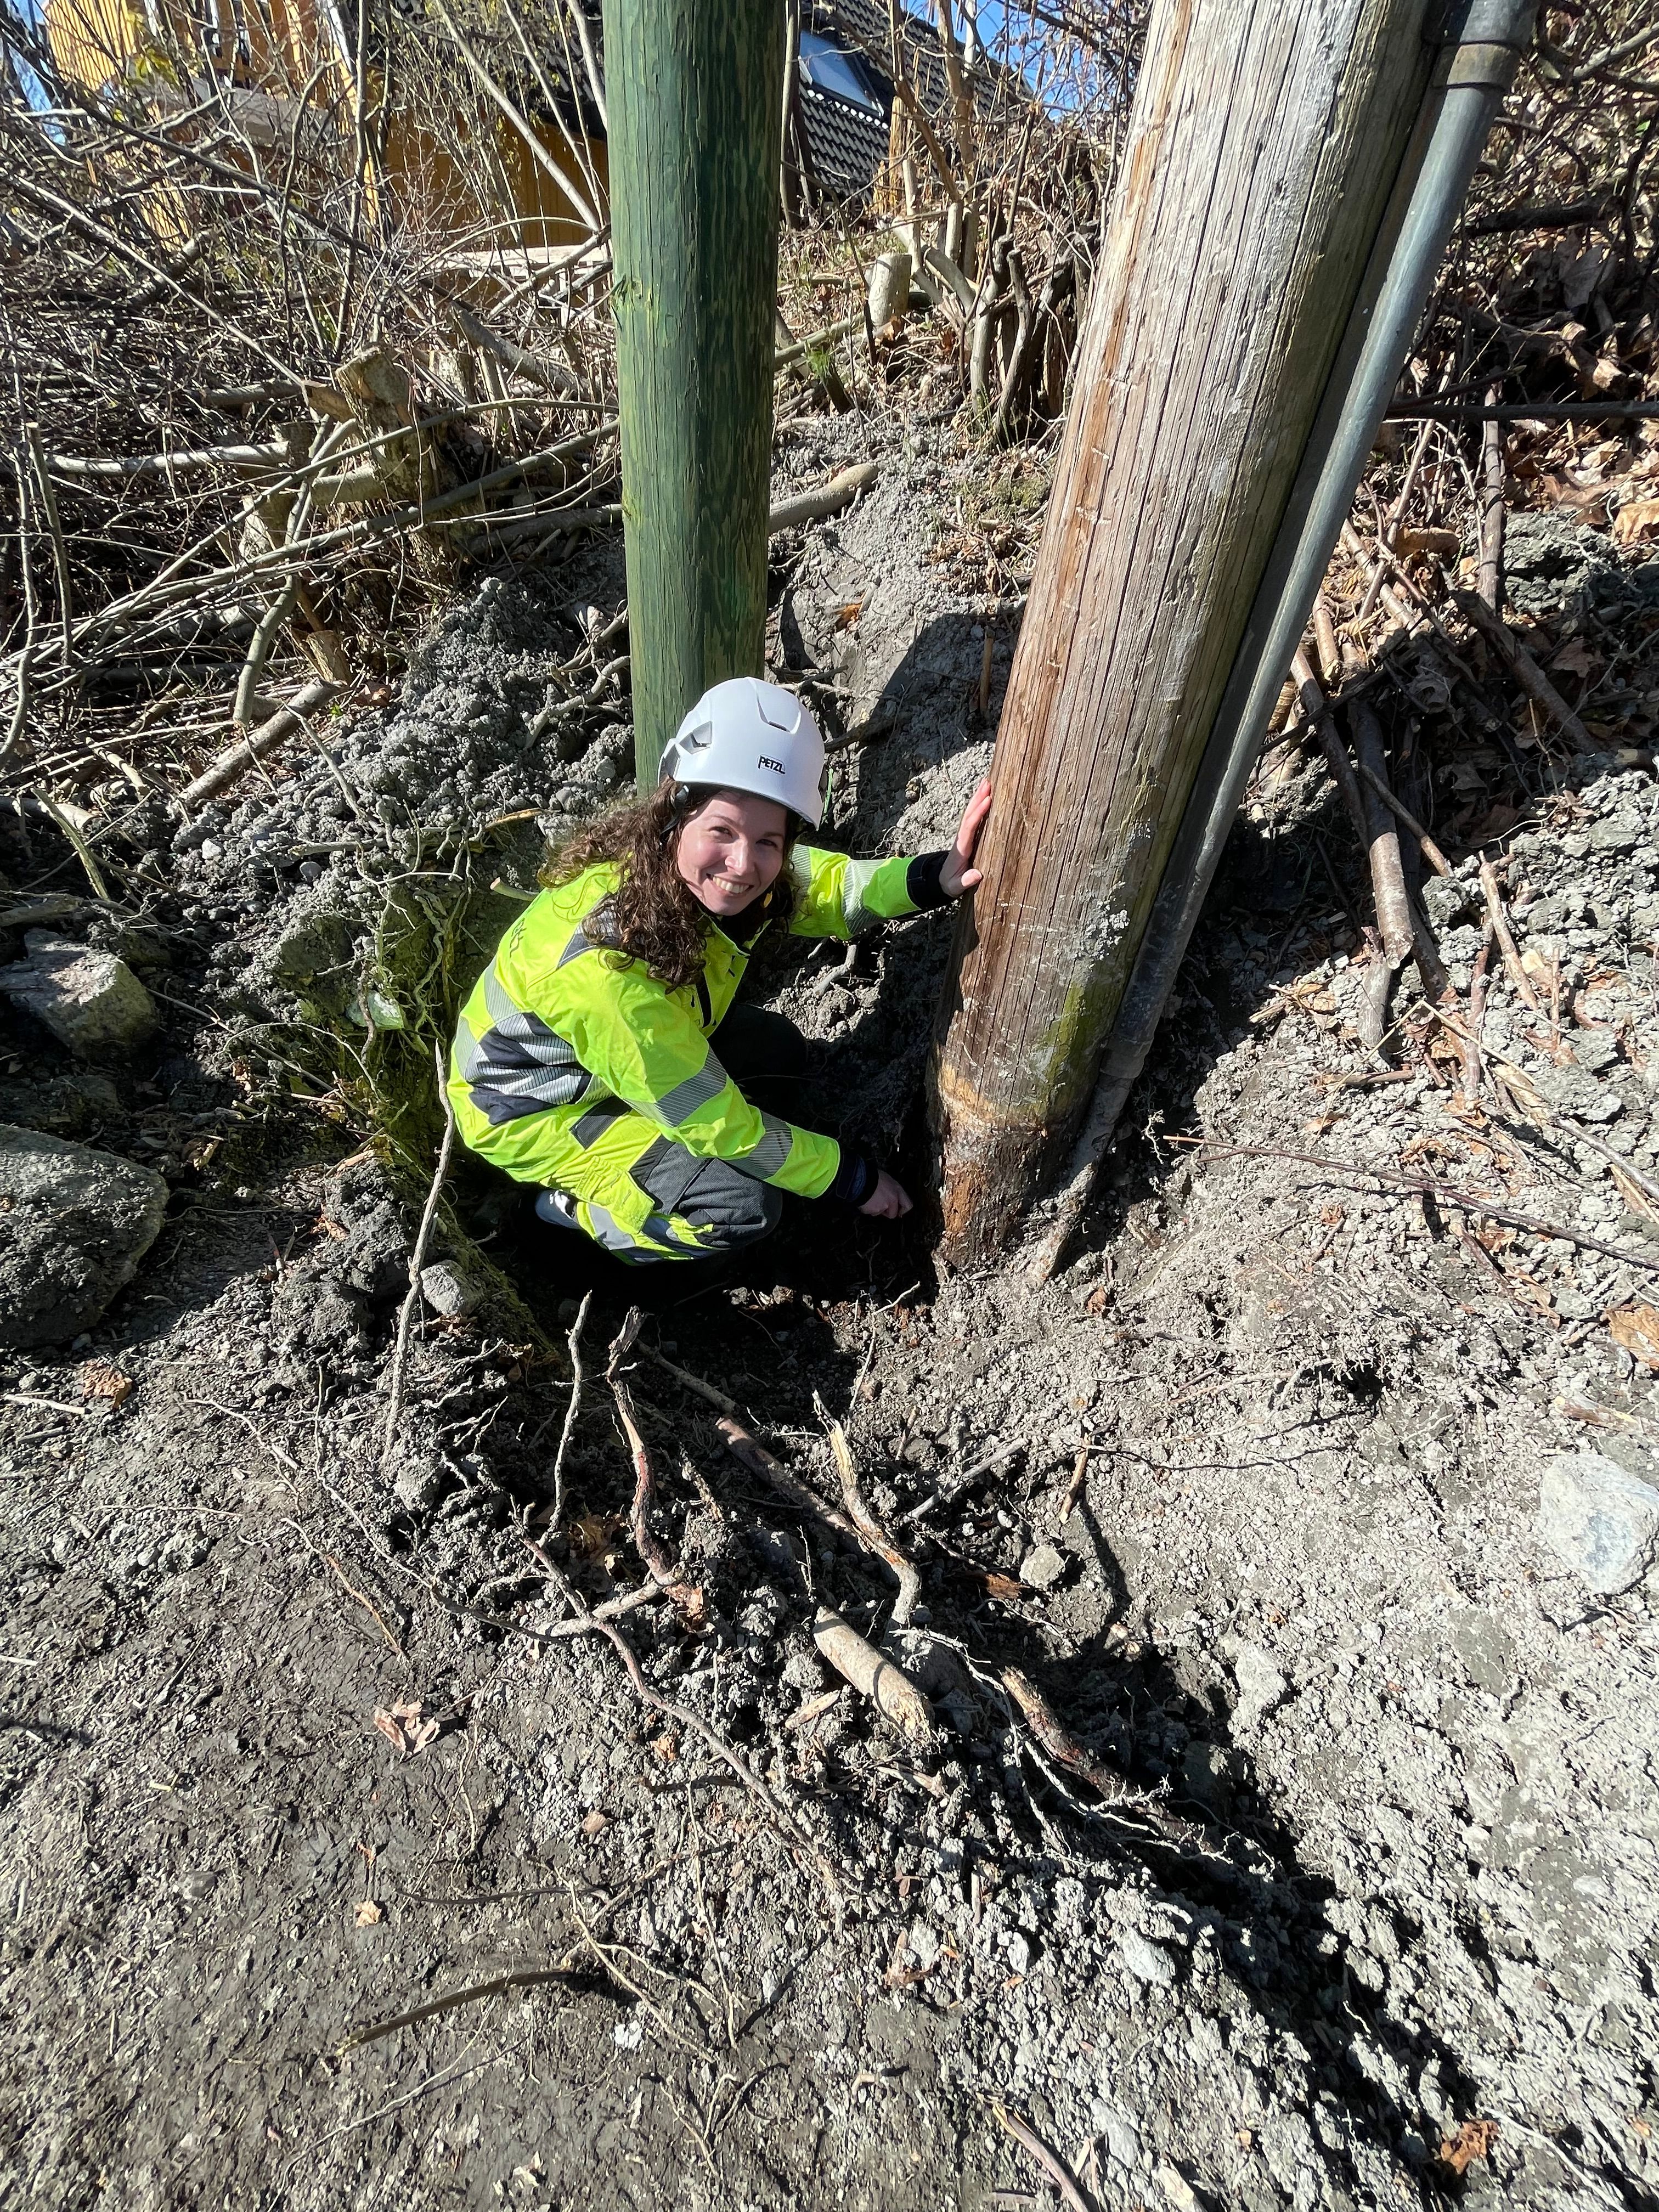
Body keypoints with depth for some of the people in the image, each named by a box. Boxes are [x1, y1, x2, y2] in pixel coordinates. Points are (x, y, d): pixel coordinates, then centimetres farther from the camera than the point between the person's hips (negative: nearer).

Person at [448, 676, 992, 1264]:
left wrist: (937, 877, -26)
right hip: (530, 1109, -7)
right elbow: (718, 1123, -30)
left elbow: (824, 886, -7)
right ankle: (575, 1209, 6)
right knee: (745, 1205, -19)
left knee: (779, 1051, 2)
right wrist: (853, 1177, -18)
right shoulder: (608, 974, -40)